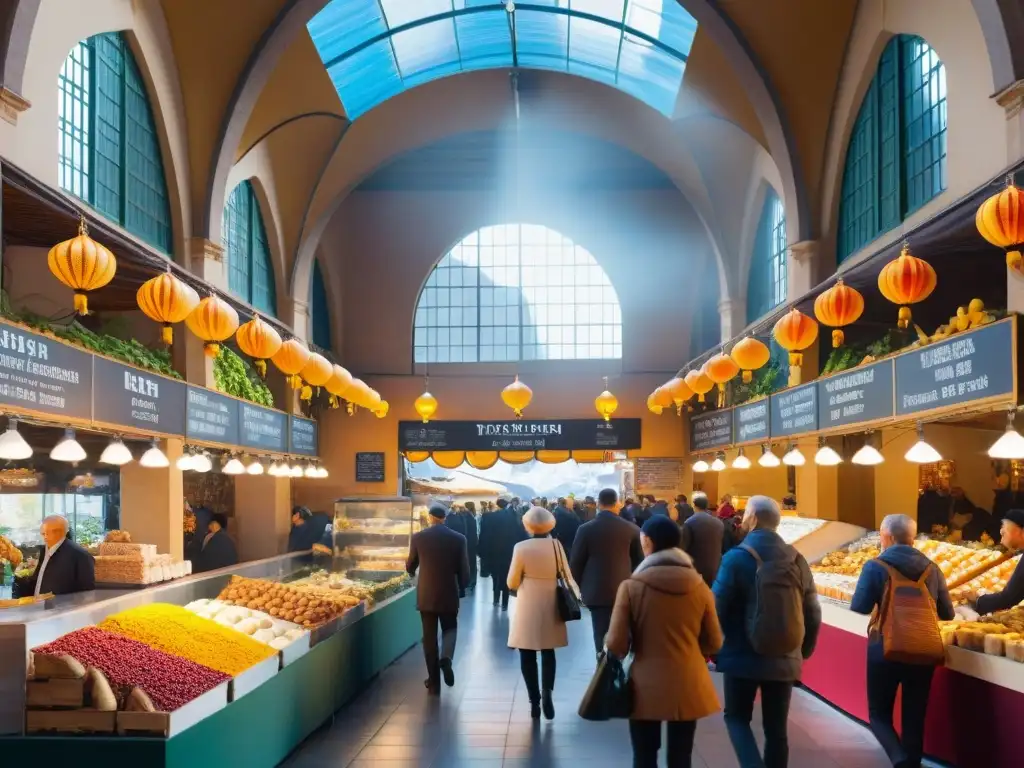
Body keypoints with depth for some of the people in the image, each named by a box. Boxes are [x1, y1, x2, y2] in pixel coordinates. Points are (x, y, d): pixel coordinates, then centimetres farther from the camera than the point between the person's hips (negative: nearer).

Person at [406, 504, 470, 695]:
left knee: (429, 636, 8)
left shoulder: (418, 537, -4)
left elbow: (410, 566, 9)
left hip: (426, 595, 0)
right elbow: (464, 570, -1)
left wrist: (412, 572, 33)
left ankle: (434, 682, 9)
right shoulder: (459, 538, -4)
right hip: (449, 594, 0)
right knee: (450, 628, 19)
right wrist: (461, 589, 16)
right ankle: (446, 658, -10)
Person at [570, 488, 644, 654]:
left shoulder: (586, 529, -6)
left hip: (596, 592, -1)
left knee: (602, 636, 2)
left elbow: (575, 563, -2)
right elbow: (639, 561, 5)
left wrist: (581, 586, 13)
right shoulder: (632, 529, -3)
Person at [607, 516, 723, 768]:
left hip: (646, 687, -2)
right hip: (688, 687, 2)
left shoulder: (631, 586, -12)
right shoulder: (699, 586, -4)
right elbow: (713, 643, 4)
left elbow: (616, 645, -11)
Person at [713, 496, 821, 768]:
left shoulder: (736, 558, -11)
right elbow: (812, 614, 7)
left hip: (743, 657, -4)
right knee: (776, 728, 12)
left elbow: (717, 610, -12)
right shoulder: (797, 560, 3)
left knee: (737, 717, 11)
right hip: (785, 660, 4)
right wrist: (803, 652, 18)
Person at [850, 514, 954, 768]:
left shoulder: (876, 566, -8)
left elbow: (859, 607, -9)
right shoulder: (931, 568, 4)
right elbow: (947, 614, 9)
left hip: (885, 650, -3)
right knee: (914, 718, 13)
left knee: (879, 714, 9)